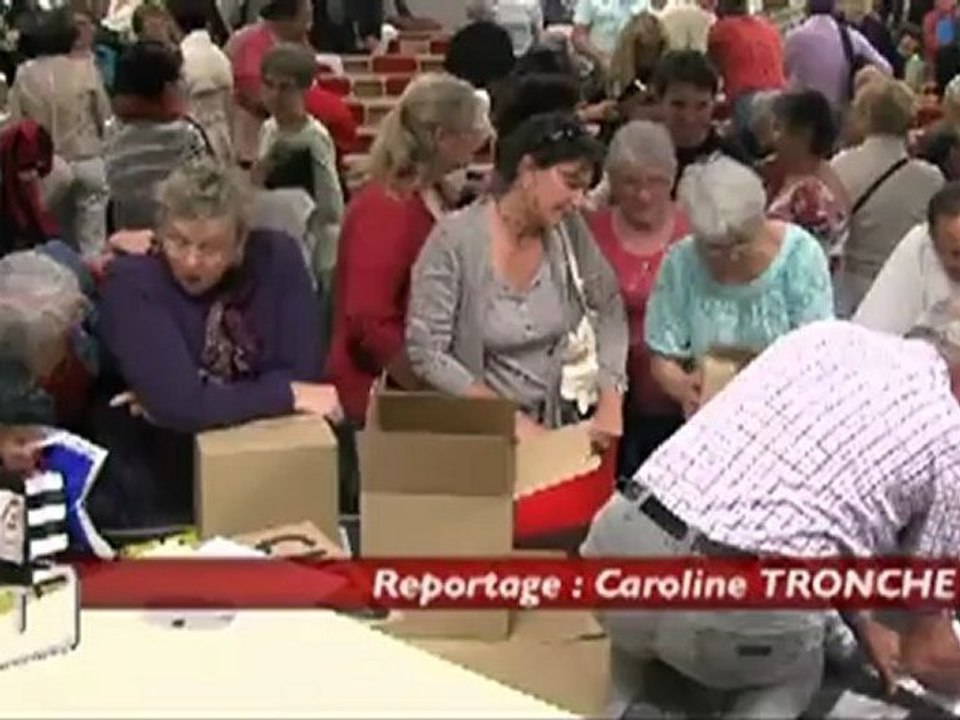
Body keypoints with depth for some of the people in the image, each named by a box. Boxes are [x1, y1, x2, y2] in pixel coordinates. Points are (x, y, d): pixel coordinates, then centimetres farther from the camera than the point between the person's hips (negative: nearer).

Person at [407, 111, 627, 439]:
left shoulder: (568, 228, 0)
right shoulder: (455, 240, -14)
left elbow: (609, 308, 8)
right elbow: (426, 353, -14)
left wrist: (610, 399, -5)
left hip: (552, 426, 3)